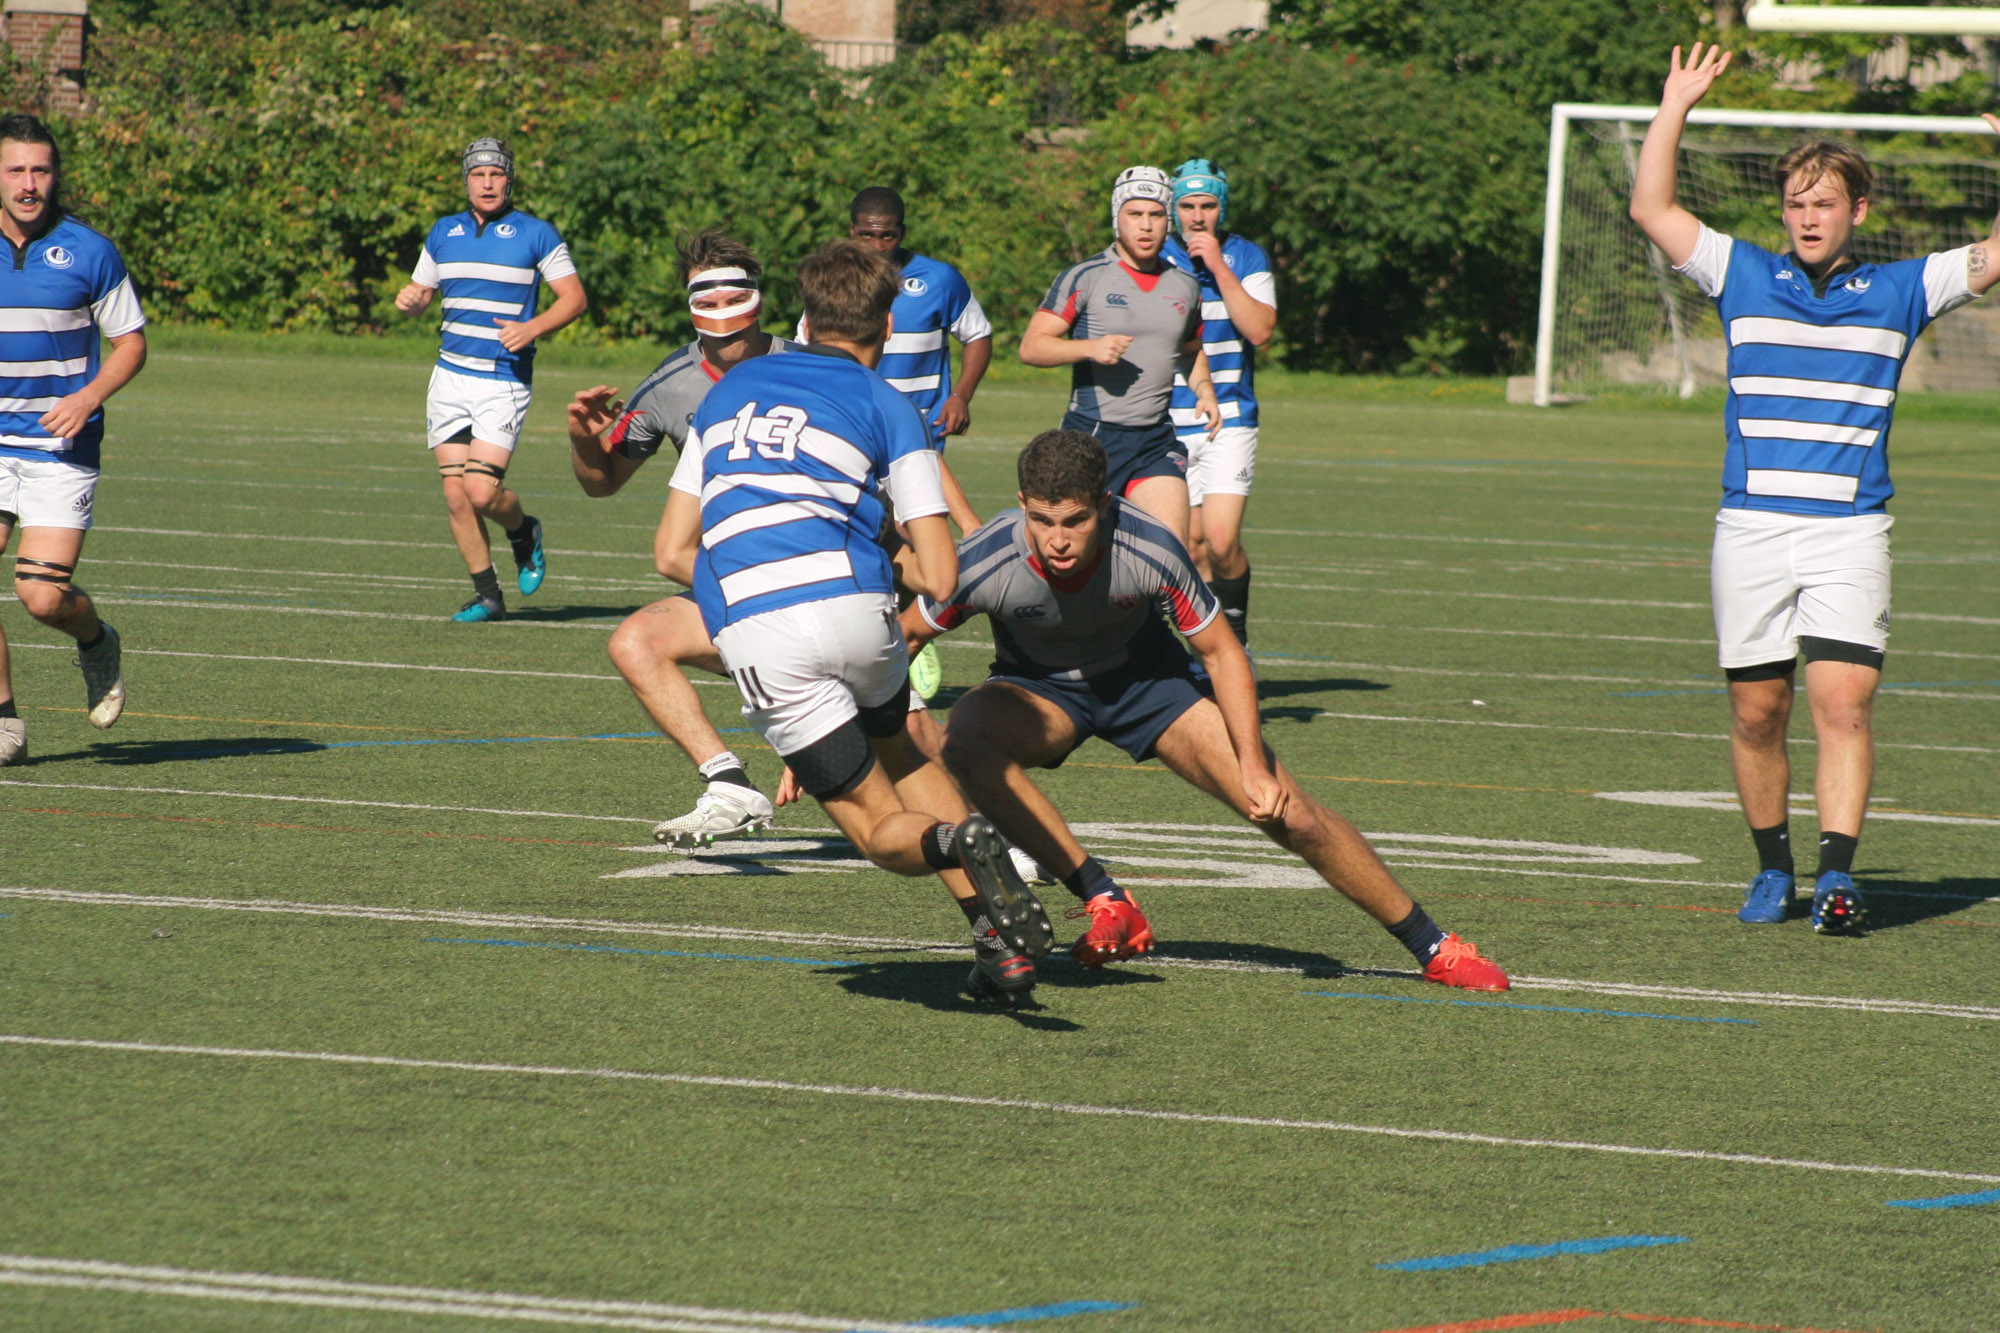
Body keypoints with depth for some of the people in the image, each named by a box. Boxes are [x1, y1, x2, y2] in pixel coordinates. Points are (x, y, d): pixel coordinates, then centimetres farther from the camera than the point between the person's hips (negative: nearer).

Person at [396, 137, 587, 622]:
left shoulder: (536, 235, -3)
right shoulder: (443, 233, 11)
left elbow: (575, 296, -2)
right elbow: (421, 292, 20)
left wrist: (532, 328, -18)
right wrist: (408, 300, -4)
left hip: (505, 380, -5)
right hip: (451, 377, 5)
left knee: (482, 492, -16)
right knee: (455, 495, -1)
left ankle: (524, 533, 17)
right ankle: (487, 595, 12)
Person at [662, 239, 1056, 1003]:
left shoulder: (731, 391, 23)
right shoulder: (886, 408, 11)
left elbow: (675, 553, 21)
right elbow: (939, 578, 4)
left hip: (753, 637, 1)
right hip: (849, 605, -1)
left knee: (882, 828, 10)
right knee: (898, 754, 30)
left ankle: (958, 846, -27)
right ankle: (1002, 941, 14)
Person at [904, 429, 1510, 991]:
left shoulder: (1153, 550, -31)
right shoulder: (982, 564, -32)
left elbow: (1220, 651, -15)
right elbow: (906, 635, -10)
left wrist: (1253, 764, -21)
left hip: (1145, 675, 0)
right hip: (1039, 689, 0)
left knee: (1291, 814, -7)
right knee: (965, 742, -36)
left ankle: (1432, 947, 14)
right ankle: (1105, 905, -26)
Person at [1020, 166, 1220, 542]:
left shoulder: (1185, 286, 12)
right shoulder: (1083, 278, -3)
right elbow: (1031, 346, -7)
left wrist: (1204, 391, 8)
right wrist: (1090, 348, -23)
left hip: (1157, 440, 4)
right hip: (1091, 436, -4)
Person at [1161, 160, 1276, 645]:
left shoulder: (1247, 258, 1)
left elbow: (1260, 331, -13)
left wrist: (1219, 268, -16)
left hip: (1229, 421, -1)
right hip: (1168, 425, 1)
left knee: (1221, 542, -14)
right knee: (1193, 544, 2)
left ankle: (1235, 633, 8)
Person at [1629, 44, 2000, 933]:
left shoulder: (1897, 293, 8)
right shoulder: (1746, 278, 9)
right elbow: (1651, 210, 5)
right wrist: (1676, 107, 1)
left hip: (1850, 530, -1)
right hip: (1751, 527, 1)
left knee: (1843, 702, -14)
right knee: (1756, 711, 4)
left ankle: (1837, 875, -18)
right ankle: (1772, 869, 20)